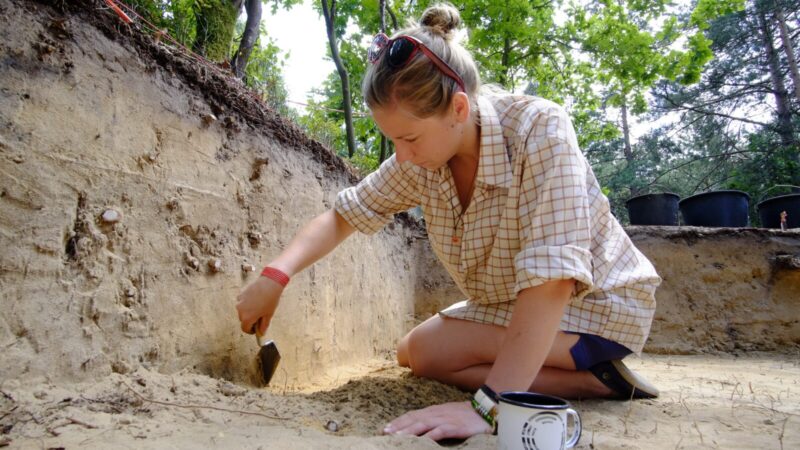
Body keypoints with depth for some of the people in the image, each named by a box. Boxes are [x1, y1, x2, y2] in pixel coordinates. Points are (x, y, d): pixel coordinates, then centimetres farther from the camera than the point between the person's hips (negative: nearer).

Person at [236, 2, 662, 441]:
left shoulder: (539, 129, -30)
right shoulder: (420, 159, -11)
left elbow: (551, 278, -37)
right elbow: (344, 214, -2)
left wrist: (487, 407, -42)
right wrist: (274, 276, -18)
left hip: (597, 303, -7)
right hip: (511, 306, 7)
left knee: (426, 350, -18)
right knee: (407, 353, 11)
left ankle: (600, 374, -6)